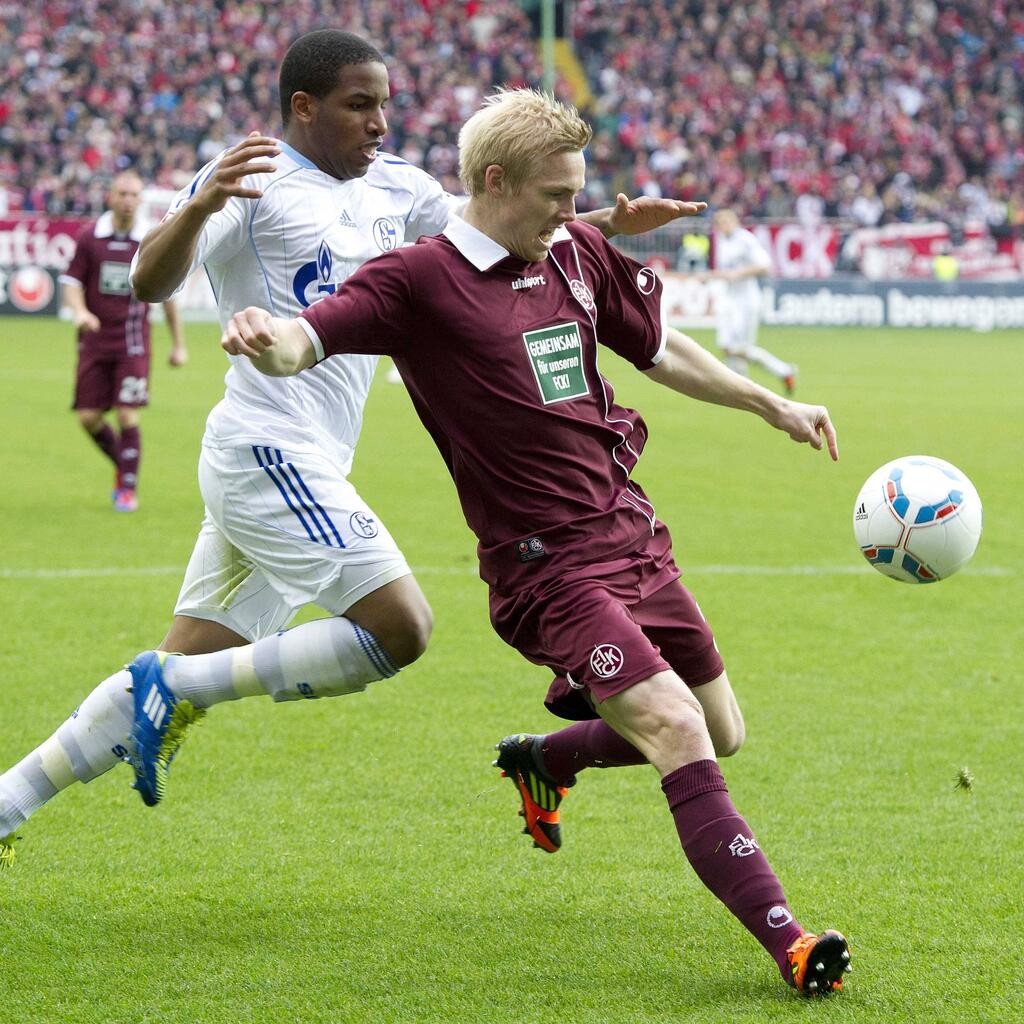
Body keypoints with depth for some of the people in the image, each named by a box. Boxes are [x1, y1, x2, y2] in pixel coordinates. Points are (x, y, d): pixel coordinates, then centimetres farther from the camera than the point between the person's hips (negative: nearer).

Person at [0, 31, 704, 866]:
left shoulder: (394, 188, 16)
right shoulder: (253, 181, -7)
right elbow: (150, 282, -18)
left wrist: (610, 225, 12)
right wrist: (197, 209, -38)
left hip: (303, 468, 8)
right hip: (270, 451, -8)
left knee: (184, 680, 7)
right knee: (398, 628, -15)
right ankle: (177, 691, -9)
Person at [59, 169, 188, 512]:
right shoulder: (89, 236, -1)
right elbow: (71, 281, 1)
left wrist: (178, 344, 10)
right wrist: (79, 311, -21)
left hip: (132, 344, -1)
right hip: (95, 340, 1)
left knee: (127, 415, -9)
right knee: (88, 417, 0)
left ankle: (128, 488, 4)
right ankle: (123, 466, 26)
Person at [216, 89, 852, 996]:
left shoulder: (576, 254, 9)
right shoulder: (421, 281, -12)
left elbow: (658, 348, 23)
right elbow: (312, 337, -25)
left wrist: (770, 405, 28)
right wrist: (269, 340, -49)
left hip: (633, 536, 8)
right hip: (550, 567, -8)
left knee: (721, 732, 16)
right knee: (679, 733, -21)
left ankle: (544, 760, 40)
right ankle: (788, 940, -25)